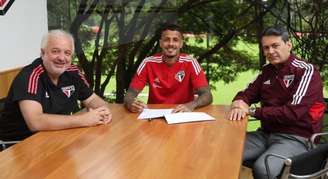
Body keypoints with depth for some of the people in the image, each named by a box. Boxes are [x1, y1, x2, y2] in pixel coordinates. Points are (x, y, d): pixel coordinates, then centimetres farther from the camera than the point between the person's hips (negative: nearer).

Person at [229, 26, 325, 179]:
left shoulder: (306, 71, -10)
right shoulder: (268, 70, 11)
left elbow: (293, 112, -20)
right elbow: (247, 93, 17)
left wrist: (252, 111, -15)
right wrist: (239, 104, -9)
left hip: (295, 138, -6)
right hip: (266, 133, 6)